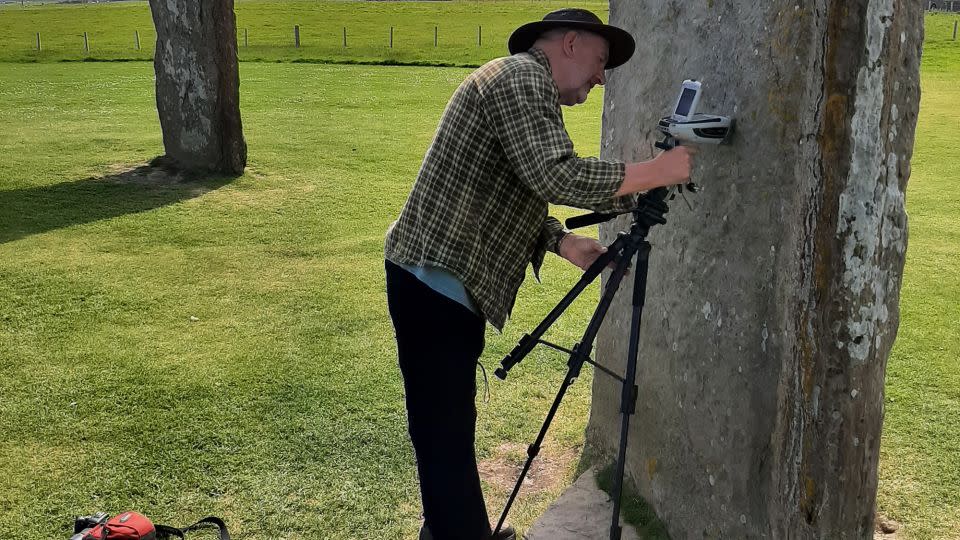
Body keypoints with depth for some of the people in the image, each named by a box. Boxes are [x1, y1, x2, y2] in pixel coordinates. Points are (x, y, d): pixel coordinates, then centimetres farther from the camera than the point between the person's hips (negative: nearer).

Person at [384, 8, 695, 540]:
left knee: (450, 424, 19)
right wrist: (657, 171, -16)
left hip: (442, 280, 11)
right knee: (445, 431, -3)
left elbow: (510, 198, 22)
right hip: (436, 280, -11)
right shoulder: (522, 77, -12)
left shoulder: (524, 86, 20)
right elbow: (556, 175, -26)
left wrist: (567, 243, 10)